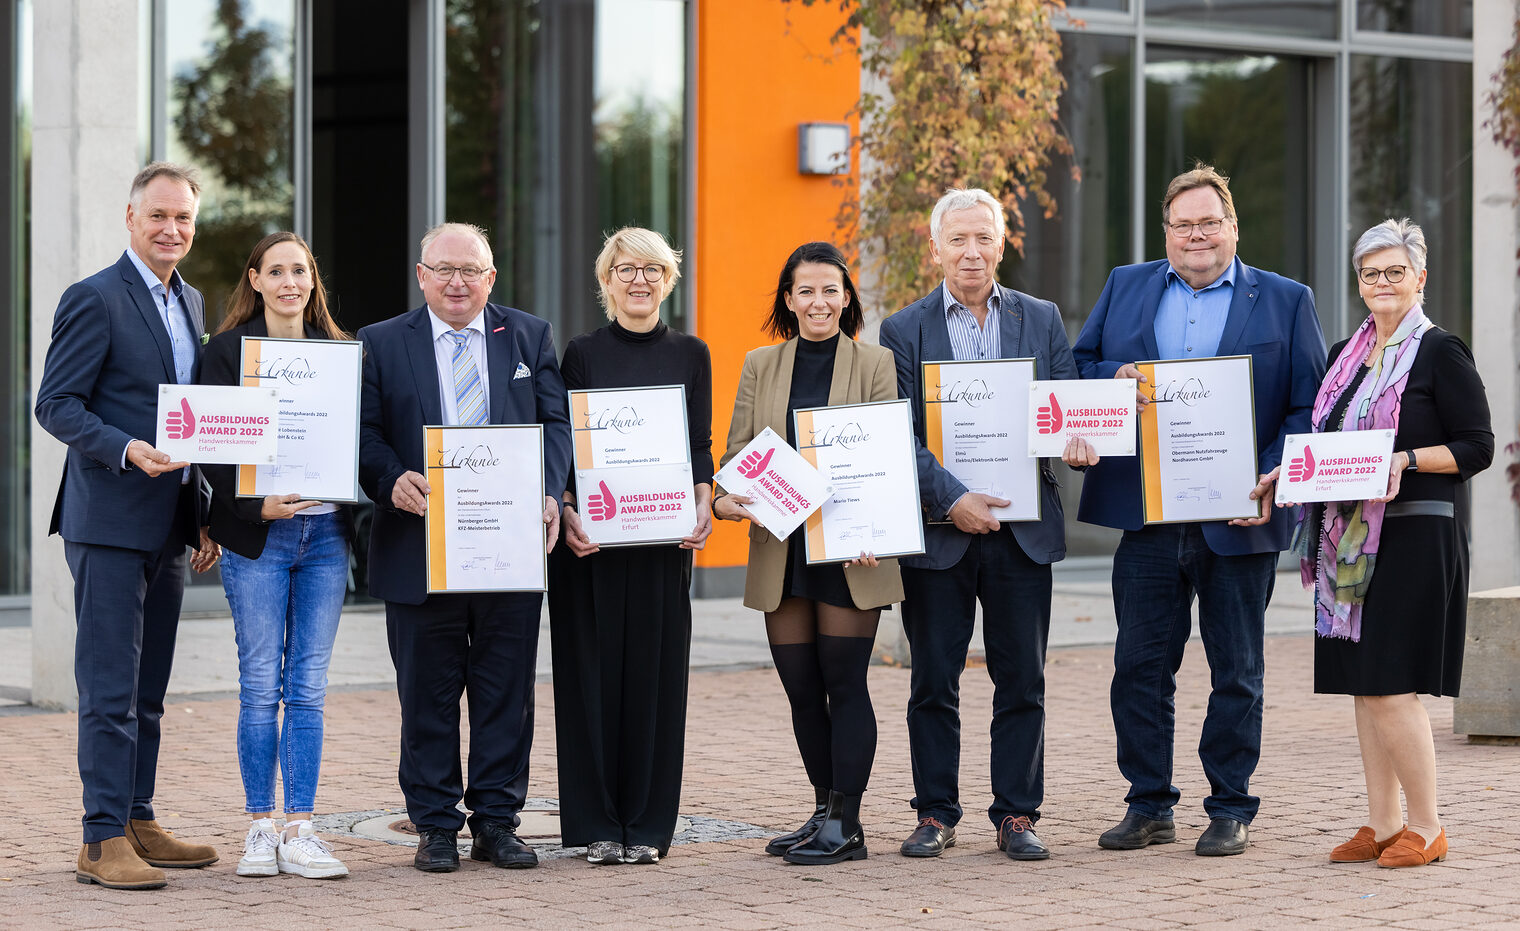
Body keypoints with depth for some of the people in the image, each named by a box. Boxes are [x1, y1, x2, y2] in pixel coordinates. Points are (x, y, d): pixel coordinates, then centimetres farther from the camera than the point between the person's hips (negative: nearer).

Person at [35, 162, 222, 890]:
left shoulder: (191, 302, 16)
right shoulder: (94, 299, -8)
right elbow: (55, 405, -11)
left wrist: (204, 514, 16)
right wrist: (128, 451, -25)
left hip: (168, 525, 8)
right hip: (110, 522, -8)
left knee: (148, 690, 13)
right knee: (110, 689, -7)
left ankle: (139, 824, 20)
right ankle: (103, 841, -4)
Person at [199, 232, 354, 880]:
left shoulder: (338, 351, 12)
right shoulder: (227, 350, 1)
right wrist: (257, 507, -17)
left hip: (325, 533, 3)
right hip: (256, 534, -3)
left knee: (308, 688, 2)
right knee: (261, 687, -1)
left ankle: (300, 832, 5)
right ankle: (261, 828, 8)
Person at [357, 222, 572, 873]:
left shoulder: (530, 337, 10)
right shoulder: (381, 343, 6)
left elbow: (555, 422, 5)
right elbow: (364, 433, 1)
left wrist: (547, 492, -13)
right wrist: (392, 480, -20)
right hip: (420, 545, -1)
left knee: (506, 691, 5)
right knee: (428, 693, 4)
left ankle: (496, 821, 14)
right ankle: (435, 827, 13)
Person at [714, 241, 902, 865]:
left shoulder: (875, 365, 2)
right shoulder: (760, 367, 11)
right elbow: (738, 451, 9)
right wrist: (725, 498, -13)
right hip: (779, 553, 4)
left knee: (844, 684, -4)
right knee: (800, 690, 8)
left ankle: (846, 824, 1)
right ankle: (824, 811, 20)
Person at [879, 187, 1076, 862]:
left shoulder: (1042, 319, 10)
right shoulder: (903, 331, 3)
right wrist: (951, 500, -16)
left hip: (1023, 526, 1)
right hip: (937, 529, -1)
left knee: (1022, 681, 4)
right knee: (933, 683, 5)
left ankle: (1017, 816, 11)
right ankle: (936, 814, 15)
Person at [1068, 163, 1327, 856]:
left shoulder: (1285, 301, 5)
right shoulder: (1125, 287, 12)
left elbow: (1309, 407, 1)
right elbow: (1076, 368, 13)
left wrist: (1271, 483, -13)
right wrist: (1116, 379, -9)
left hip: (1238, 519, -2)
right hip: (1147, 516, 2)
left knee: (1236, 672, 6)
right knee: (1138, 667, 5)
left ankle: (1230, 811, 16)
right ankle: (1149, 806, 16)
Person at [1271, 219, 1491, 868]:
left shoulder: (1440, 352, -5)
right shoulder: (1347, 356, 15)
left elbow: (1477, 448, -7)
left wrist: (1407, 459, -20)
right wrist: (1286, 473, 4)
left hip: (1416, 535, -7)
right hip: (1352, 538, 7)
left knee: (1393, 687, -10)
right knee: (1363, 686, 7)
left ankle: (1426, 827, 0)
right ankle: (1383, 824, 13)